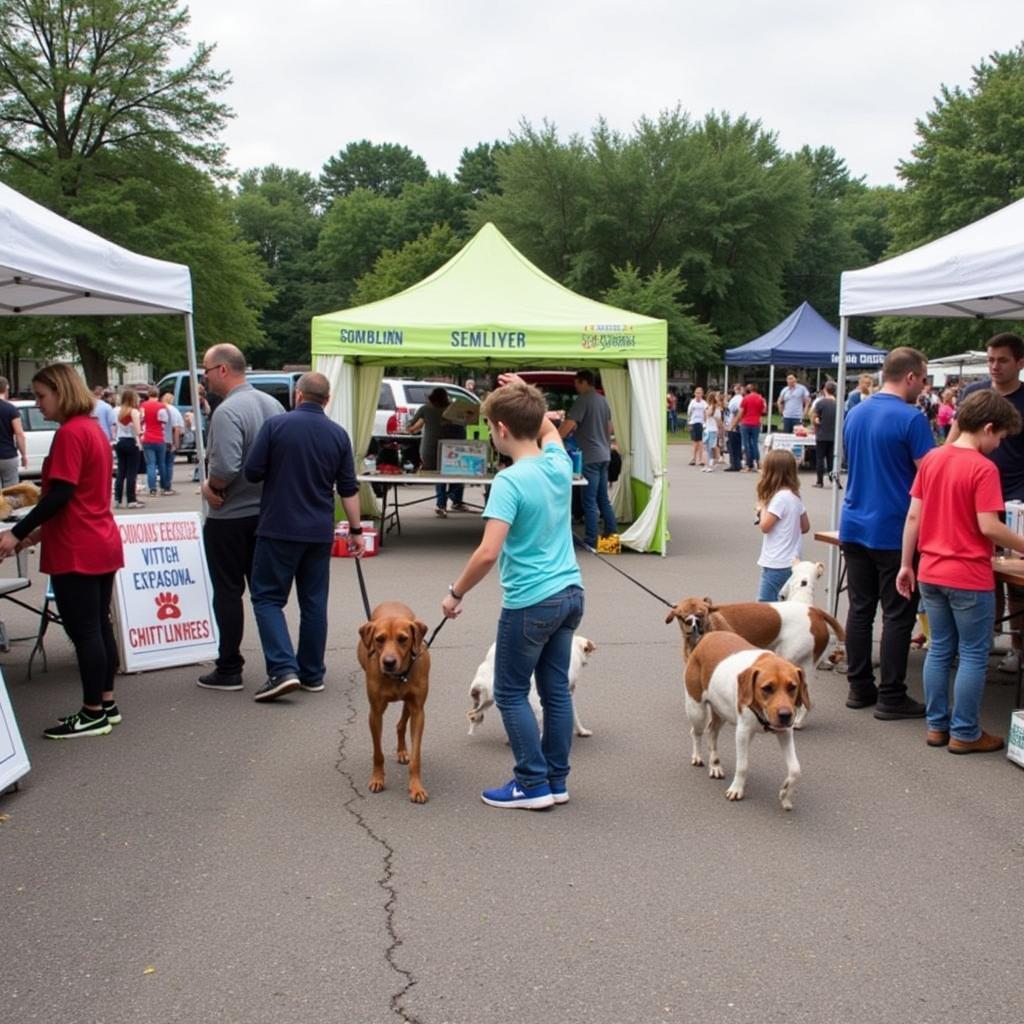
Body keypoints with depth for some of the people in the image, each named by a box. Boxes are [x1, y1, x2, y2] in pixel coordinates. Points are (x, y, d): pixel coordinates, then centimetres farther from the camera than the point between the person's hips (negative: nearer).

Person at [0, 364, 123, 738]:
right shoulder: (92, 428, 14)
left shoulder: (70, 433, -16)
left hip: (76, 551, -9)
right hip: (102, 544, 9)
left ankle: (93, 714, 5)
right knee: (99, 627, 14)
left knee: (83, 631, -2)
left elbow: (60, 495, -21)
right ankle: (106, 704, 21)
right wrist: (40, 531, 20)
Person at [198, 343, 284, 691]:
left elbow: (225, 467, -29)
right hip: (268, 513, 7)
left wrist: (210, 487, -11)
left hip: (229, 518, -7)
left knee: (228, 592, 3)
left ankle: (229, 669, 10)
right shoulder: (272, 404, 5)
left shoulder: (228, 412, -20)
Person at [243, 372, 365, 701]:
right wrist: (355, 530, 12)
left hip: (278, 528, -4)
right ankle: (312, 674, 16)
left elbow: (252, 472, -8)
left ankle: (283, 668, -11)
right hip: (320, 532, 4)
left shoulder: (275, 425, -8)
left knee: (268, 597, 3)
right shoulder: (338, 435, 3)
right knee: (314, 602, 11)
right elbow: (348, 489, 5)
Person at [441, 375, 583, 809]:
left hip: (530, 603, -7)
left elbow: (488, 552, -26)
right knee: (556, 688, 14)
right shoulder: (559, 463, 2)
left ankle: (533, 784, 9)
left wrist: (456, 593, -13)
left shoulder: (510, 481, -19)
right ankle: (557, 780, 21)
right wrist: (527, 397, 25)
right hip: (570, 594, 7)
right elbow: (550, 431, 29)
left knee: (511, 694, 7)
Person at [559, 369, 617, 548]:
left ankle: (591, 542, -3)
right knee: (603, 499, 16)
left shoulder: (583, 400, -13)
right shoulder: (603, 400, 14)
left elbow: (568, 425, -22)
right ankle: (613, 535, 19)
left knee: (589, 501, -4)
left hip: (590, 457, -8)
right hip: (604, 456, 8)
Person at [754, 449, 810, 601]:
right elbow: (805, 526, 15)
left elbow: (765, 526, -16)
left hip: (777, 564, -9)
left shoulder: (780, 497, -18)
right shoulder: (794, 495, 9)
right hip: (791, 561, 9)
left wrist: (762, 508, -1)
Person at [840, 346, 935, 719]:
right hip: (894, 530, -7)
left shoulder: (855, 414, 9)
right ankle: (891, 696, 6)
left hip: (854, 525, 7)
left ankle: (859, 687, 18)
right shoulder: (911, 419, -14)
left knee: (860, 609, 12)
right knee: (897, 615, 2)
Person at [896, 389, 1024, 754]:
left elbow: (913, 516, 6)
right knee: (973, 655, 5)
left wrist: (907, 564, 10)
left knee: (940, 649, 16)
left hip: (930, 573, 7)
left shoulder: (931, 459, 5)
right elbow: (988, 526, -18)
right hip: (969, 577, -6)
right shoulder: (983, 469, -15)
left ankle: (937, 725, 22)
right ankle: (965, 734, 12)